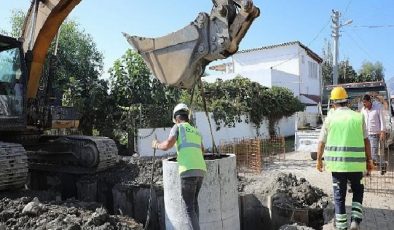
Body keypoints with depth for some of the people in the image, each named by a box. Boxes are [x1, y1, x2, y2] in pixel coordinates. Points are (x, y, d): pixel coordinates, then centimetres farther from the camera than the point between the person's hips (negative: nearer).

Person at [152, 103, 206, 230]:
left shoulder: (177, 127, 6)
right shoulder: (196, 132, 27)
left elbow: (167, 145, -10)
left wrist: (156, 145, 13)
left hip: (188, 171, -7)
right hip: (201, 170, 7)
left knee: (189, 208, 0)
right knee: (194, 201, 25)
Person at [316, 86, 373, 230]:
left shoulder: (330, 118, -1)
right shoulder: (358, 117, 1)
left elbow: (321, 142, 2)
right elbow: (366, 141, 1)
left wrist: (319, 160, 13)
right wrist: (369, 160, 10)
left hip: (337, 163, -1)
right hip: (356, 163, 1)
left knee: (339, 195, 11)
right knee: (357, 191, 22)